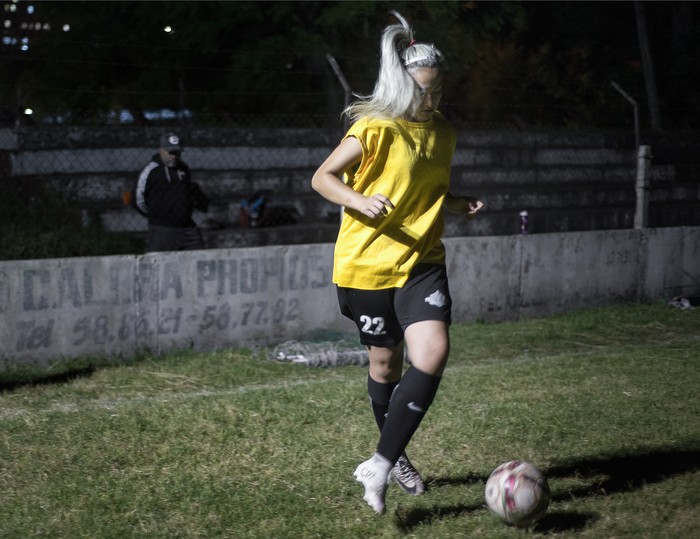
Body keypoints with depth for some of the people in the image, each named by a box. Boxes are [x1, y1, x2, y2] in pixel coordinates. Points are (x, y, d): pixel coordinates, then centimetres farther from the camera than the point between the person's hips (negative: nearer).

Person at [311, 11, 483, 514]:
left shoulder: (443, 132, 8)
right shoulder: (375, 128, -11)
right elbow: (322, 178, -8)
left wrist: (458, 204, 4)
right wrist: (361, 202, -25)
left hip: (421, 263, 4)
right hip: (368, 264, -4)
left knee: (432, 352, -18)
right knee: (385, 361, 8)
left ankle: (382, 464, -12)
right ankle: (395, 458, 32)